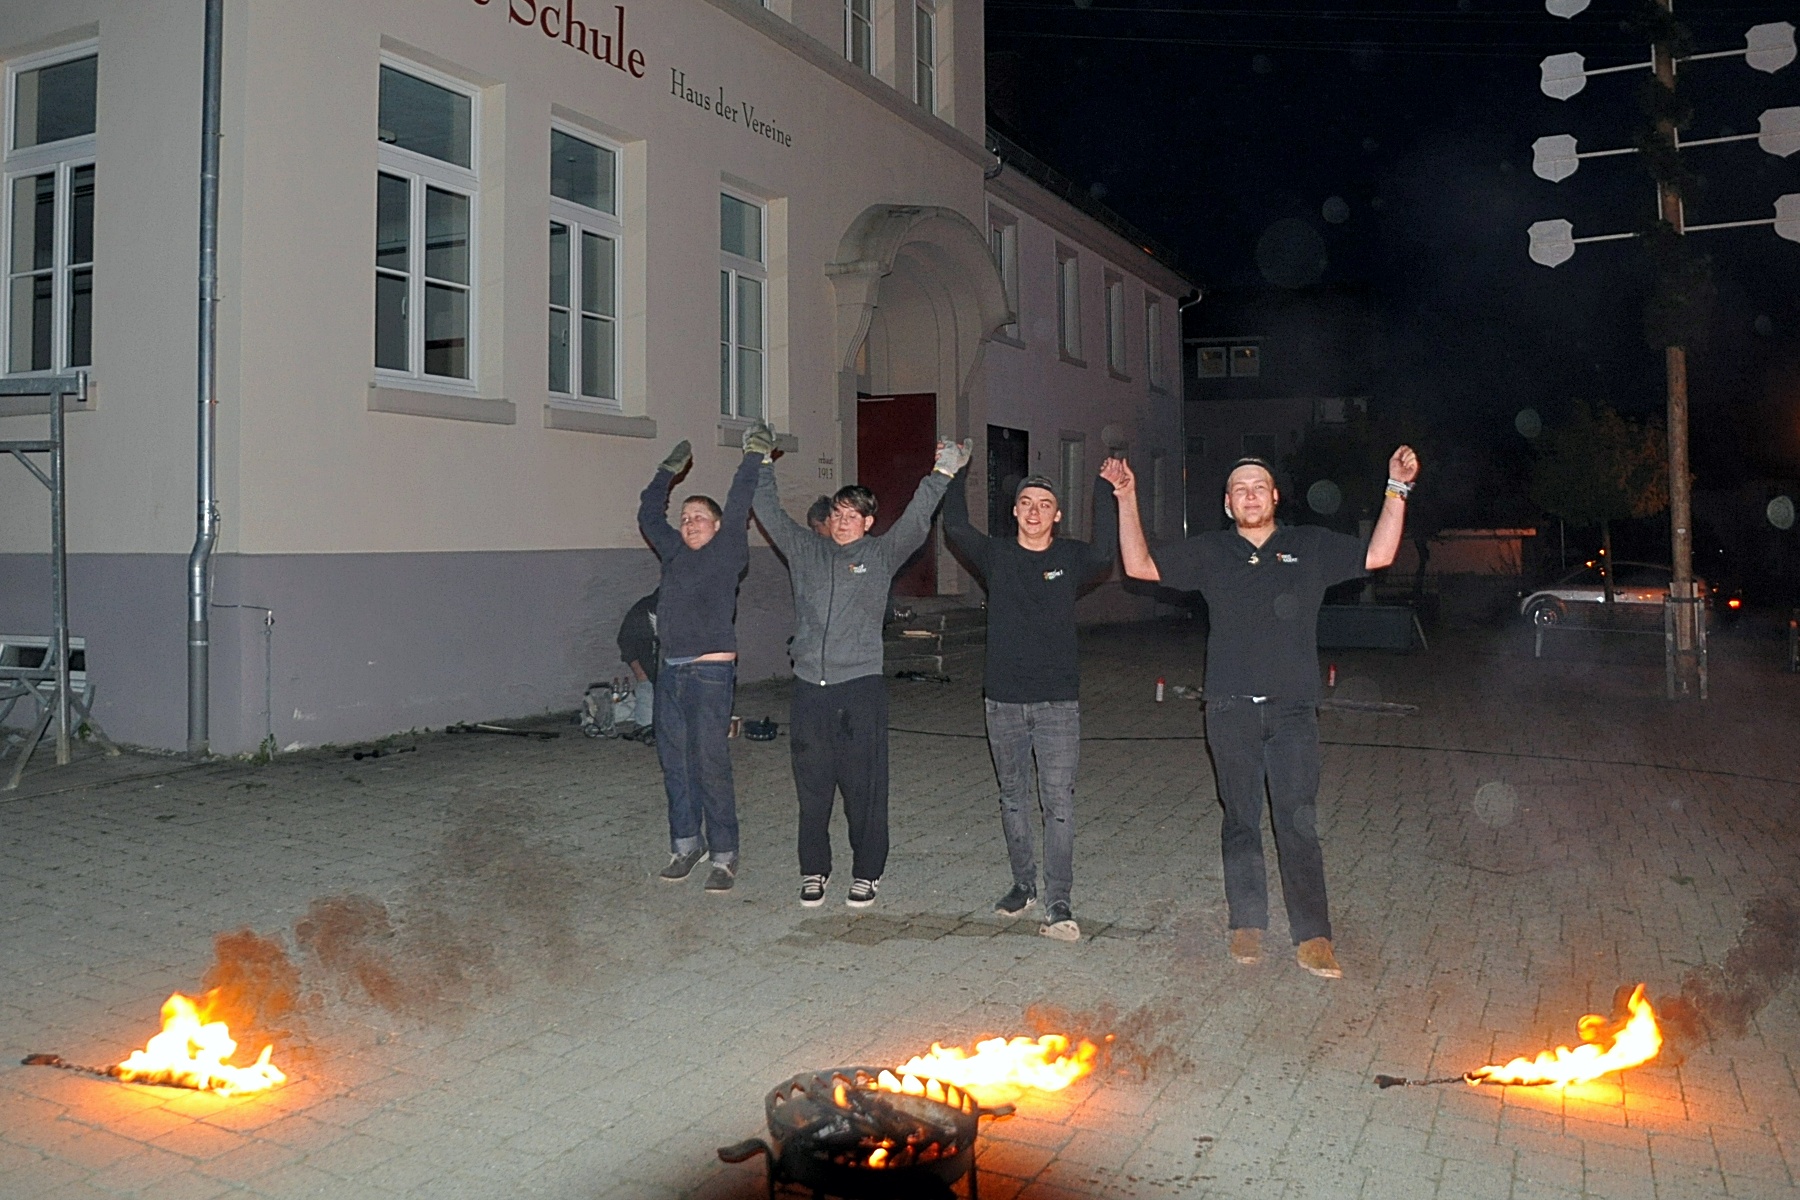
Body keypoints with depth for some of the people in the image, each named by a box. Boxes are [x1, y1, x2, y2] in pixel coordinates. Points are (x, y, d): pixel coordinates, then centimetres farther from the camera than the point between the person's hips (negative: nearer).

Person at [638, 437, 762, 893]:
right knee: (675, 763, 11)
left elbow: (738, 505, -9)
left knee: (711, 765, -4)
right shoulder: (674, 552, 15)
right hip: (671, 671, 6)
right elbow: (649, 515, 26)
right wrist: (668, 471, 28)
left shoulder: (727, 551, 0)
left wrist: (754, 456, -9)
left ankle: (723, 855, 4)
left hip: (711, 672, -6)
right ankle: (685, 844, 24)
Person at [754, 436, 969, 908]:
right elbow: (770, 514, 15)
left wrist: (941, 475, -13)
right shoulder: (805, 550, 12)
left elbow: (915, 523, -6)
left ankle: (866, 874, 16)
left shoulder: (881, 555, 5)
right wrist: (760, 467, 12)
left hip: (861, 688, -2)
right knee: (811, 787, 9)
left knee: (864, 787, 2)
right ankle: (813, 871, 22)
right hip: (809, 688, 3)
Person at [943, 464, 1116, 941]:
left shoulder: (1071, 558, 1)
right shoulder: (996, 555, 4)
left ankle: (1058, 903, 1)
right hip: (1003, 700, 2)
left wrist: (1105, 491, -21)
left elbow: (1106, 553, -19)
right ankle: (1023, 884, 28)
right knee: (1013, 800, 13)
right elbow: (955, 528, -9)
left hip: (1058, 703, -2)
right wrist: (958, 475, -10)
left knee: (1058, 803, -4)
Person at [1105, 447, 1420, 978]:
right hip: (1231, 711, 1)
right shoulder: (1210, 552, 7)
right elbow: (1140, 565, 4)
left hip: (1293, 710, -1)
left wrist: (1397, 488, -4)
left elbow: (1378, 556, 3)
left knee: (1299, 823, -4)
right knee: (1241, 821, 9)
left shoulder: (1311, 546, 8)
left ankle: (1312, 937, 3)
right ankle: (1247, 924, 20)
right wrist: (1127, 500, -4)